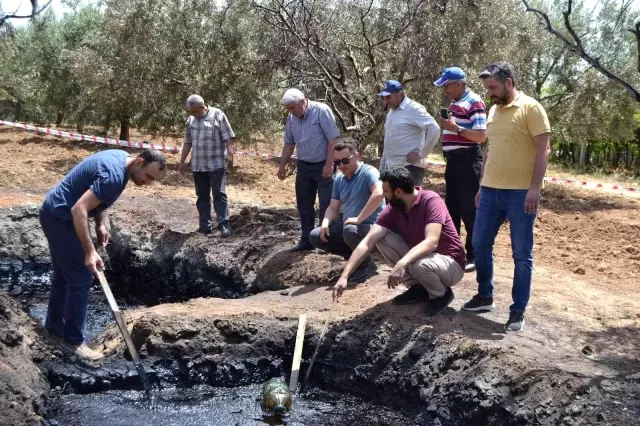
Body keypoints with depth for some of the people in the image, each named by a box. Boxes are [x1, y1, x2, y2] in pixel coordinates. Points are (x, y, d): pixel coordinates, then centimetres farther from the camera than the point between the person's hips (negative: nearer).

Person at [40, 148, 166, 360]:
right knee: (80, 277, -4)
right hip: (61, 217, -10)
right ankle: (73, 340, 7)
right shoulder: (114, 174, -29)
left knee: (64, 274, 20)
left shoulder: (121, 158, 2)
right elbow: (79, 209, -33)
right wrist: (90, 252, -34)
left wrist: (101, 224, 1)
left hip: (56, 213, 10)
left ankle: (54, 326, 36)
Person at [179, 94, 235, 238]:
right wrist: (182, 161, 18)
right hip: (198, 165, 5)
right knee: (202, 195, 9)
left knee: (219, 194, -6)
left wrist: (230, 152, -20)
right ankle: (205, 225, 16)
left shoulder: (217, 115, -5)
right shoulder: (190, 120, 11)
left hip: (217, 164, -5)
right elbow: (187, 142, 18)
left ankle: (223, 225, -4)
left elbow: (228, 137, -8)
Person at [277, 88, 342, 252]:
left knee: (326, 206, -4)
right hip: (303, 166, 6)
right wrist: (282, 165, 11)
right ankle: (307, 240, 21)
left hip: (322, 166, -6)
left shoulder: (321, 111, -15)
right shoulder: (292, 118, 4)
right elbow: (289, 143, 14)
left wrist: (329, 165, -20)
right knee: (304, 205, 11)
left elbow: (333, 139, -17)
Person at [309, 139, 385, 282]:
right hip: (347, 225, 8)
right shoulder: (339, 179, 10)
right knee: (315, 236, -4)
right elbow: (333, 207, 14)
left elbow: (379, 193, -34)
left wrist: (359, 219, -32)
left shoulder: (368, 172, -15)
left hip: (371, 226, -8)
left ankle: (365, 262, -8)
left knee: (350, 231, -38)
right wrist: (325, 223, -8)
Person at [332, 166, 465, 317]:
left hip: (451, 264, -6)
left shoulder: (431, 200, -24)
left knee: (419, 264, -37)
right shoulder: (393, 209, -9)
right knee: (383, 239, -11)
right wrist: (344, 276, -24)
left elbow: (431, 242, -37)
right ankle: (418, 287, 2)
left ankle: (442, 294, -3)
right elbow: (367, 243, -16)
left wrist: (401, 264, -50)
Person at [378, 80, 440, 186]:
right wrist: (382, 168, 21)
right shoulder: (391, 112, 17)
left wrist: (421, 154, -16)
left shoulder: (413, 109, -10)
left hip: (409, 167, -9)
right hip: (391, 167, 9)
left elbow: (435, 130, -19)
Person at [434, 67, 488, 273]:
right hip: (453, 160, 10)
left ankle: (473, 256, 4)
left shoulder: (474, 102, -12)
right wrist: (447, 126, 8)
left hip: (467, 161, -10)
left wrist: (456, 128, -21)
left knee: (469, 210, -4)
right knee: (451, 207, 15)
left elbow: (481, 135, -20)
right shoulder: (454, 103, 16)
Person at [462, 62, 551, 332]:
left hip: (520, 193, -7)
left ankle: (518, 311, 11)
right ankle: (485, 296, 28)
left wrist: (535, 187, -19)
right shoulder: (493, 111, 14)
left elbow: (543, 150, -12)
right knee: (480, 245, 12)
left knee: (522, 254, 2)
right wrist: (482, 185, 18)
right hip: (490, 191, 7)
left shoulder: (530, 108, -8)